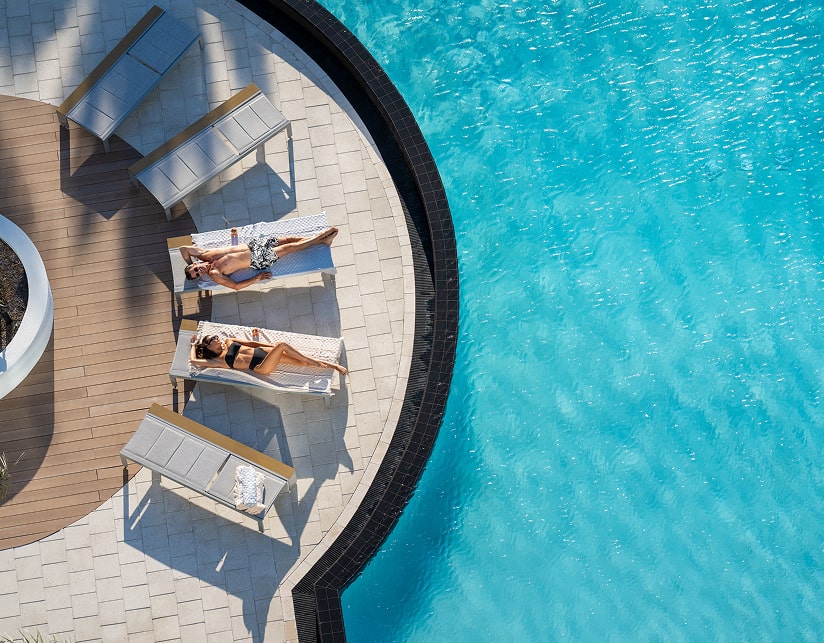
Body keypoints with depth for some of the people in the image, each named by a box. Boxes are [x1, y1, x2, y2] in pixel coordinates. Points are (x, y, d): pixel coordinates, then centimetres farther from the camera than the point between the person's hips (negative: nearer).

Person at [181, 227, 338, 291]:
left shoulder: (206, 255, -4)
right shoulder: (214, 274, -16)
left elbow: (184, 248, 6)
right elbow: (235, 286, -19)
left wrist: (189, 264, 0)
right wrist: (257, 278, -19)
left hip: (252, 244, 5)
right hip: (257, 260, -5)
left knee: (288, 240, 2)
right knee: (289, 248, -6)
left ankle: (320, 237, 13)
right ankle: (320, 241, 8)